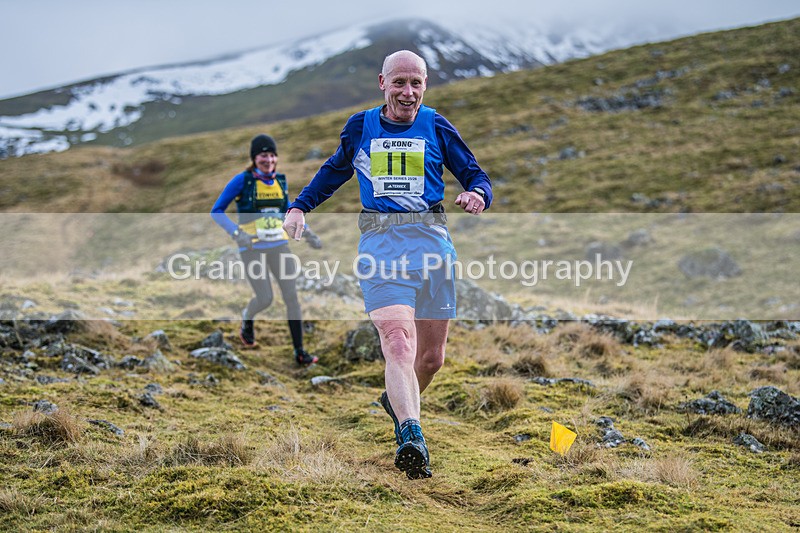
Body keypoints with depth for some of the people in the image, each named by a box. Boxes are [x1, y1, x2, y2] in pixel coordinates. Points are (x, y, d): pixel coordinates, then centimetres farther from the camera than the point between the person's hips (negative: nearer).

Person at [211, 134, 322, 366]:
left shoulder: (280, 180, 7)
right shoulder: (242, 180, -8)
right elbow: (217, 211, -6)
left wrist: (307, 233, 7)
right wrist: (236, 233, -22)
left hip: (279, 245, 4)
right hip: (252, 248, -4)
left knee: (291, 295, -5)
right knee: (265, 299, -7)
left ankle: (299, 352, 1)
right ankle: (247, 320, 30)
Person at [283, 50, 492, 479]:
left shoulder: (436, 127, 9)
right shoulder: (360, 127, 12)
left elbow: (475, 175, 11)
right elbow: (334, 171, 28)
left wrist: (477, 194, -12)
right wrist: (299, 207, 17)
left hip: (430, 238, 1)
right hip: (379, 240, -1)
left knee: (431, 356, 8)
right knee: (397, 342, -22)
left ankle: (396, 401, 38)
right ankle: (411, 438, -33)